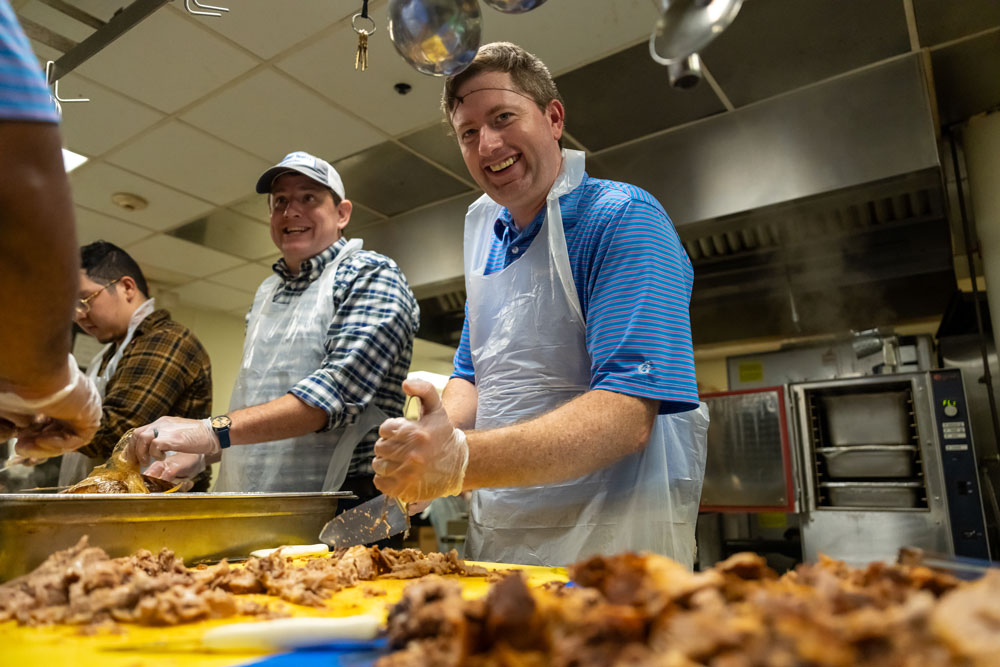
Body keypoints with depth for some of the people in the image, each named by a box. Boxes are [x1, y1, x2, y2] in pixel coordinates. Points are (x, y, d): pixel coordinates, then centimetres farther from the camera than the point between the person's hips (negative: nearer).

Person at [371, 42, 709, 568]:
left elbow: (627, 414, -26)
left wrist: (462, 459, -35)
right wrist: (436, 435, -8)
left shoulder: (622, 219, -15)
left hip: (612, 544, -6)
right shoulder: (484, 232, 8)